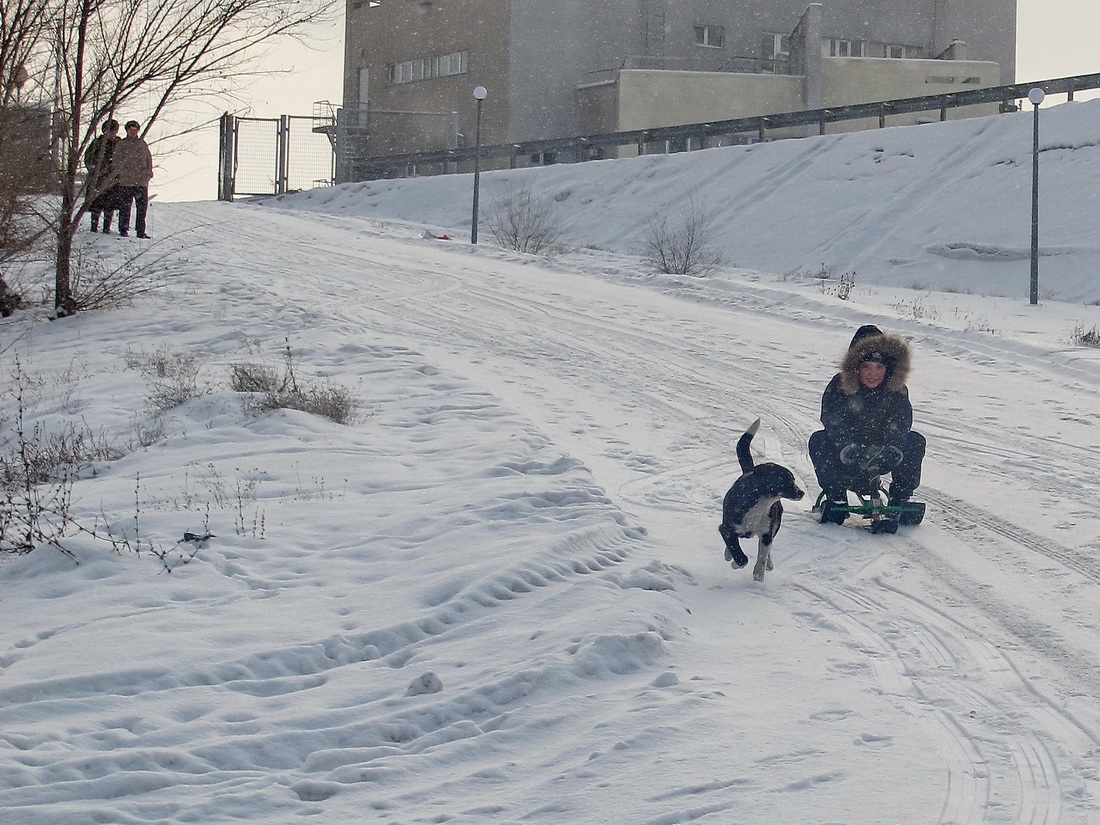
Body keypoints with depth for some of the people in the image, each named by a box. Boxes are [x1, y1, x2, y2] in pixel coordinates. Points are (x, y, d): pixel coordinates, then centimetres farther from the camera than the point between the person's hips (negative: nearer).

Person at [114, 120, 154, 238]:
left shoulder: (142, 144, 13)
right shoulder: (121, 144, 6)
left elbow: (149, 159, 19)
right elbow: (117, 160, 5)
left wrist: (149, 173, 9)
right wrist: (118, 173, -4)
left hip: (141, 181, 2)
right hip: (126, 181, -2)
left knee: (142, 206, 1)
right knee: (125, 206, 0)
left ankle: (141, 231, 6)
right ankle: (123, 229, 7)